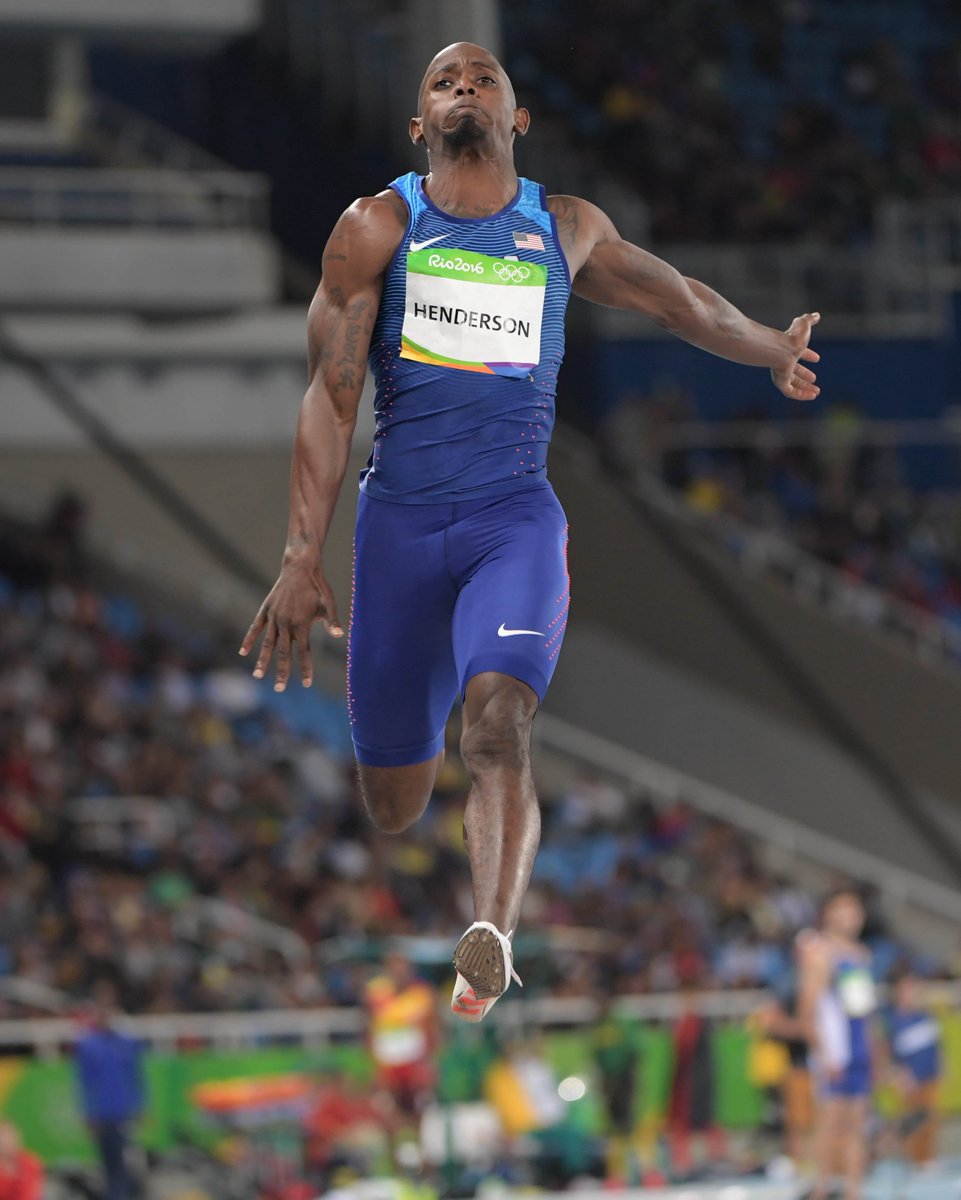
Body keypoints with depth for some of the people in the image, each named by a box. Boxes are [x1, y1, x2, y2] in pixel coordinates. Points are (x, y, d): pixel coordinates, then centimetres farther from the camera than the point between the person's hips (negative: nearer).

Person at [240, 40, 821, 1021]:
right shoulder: (378, 227, 4)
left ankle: (491, 942, -45)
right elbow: (329, 396, -1)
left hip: (516, 516, 0)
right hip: (399, 521, 0)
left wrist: (773, 350, 47)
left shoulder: (568, 231, 12)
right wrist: (302, 560, -10)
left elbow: (675, 298, 33)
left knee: (498, 726, -28)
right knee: (394, 801, 2)